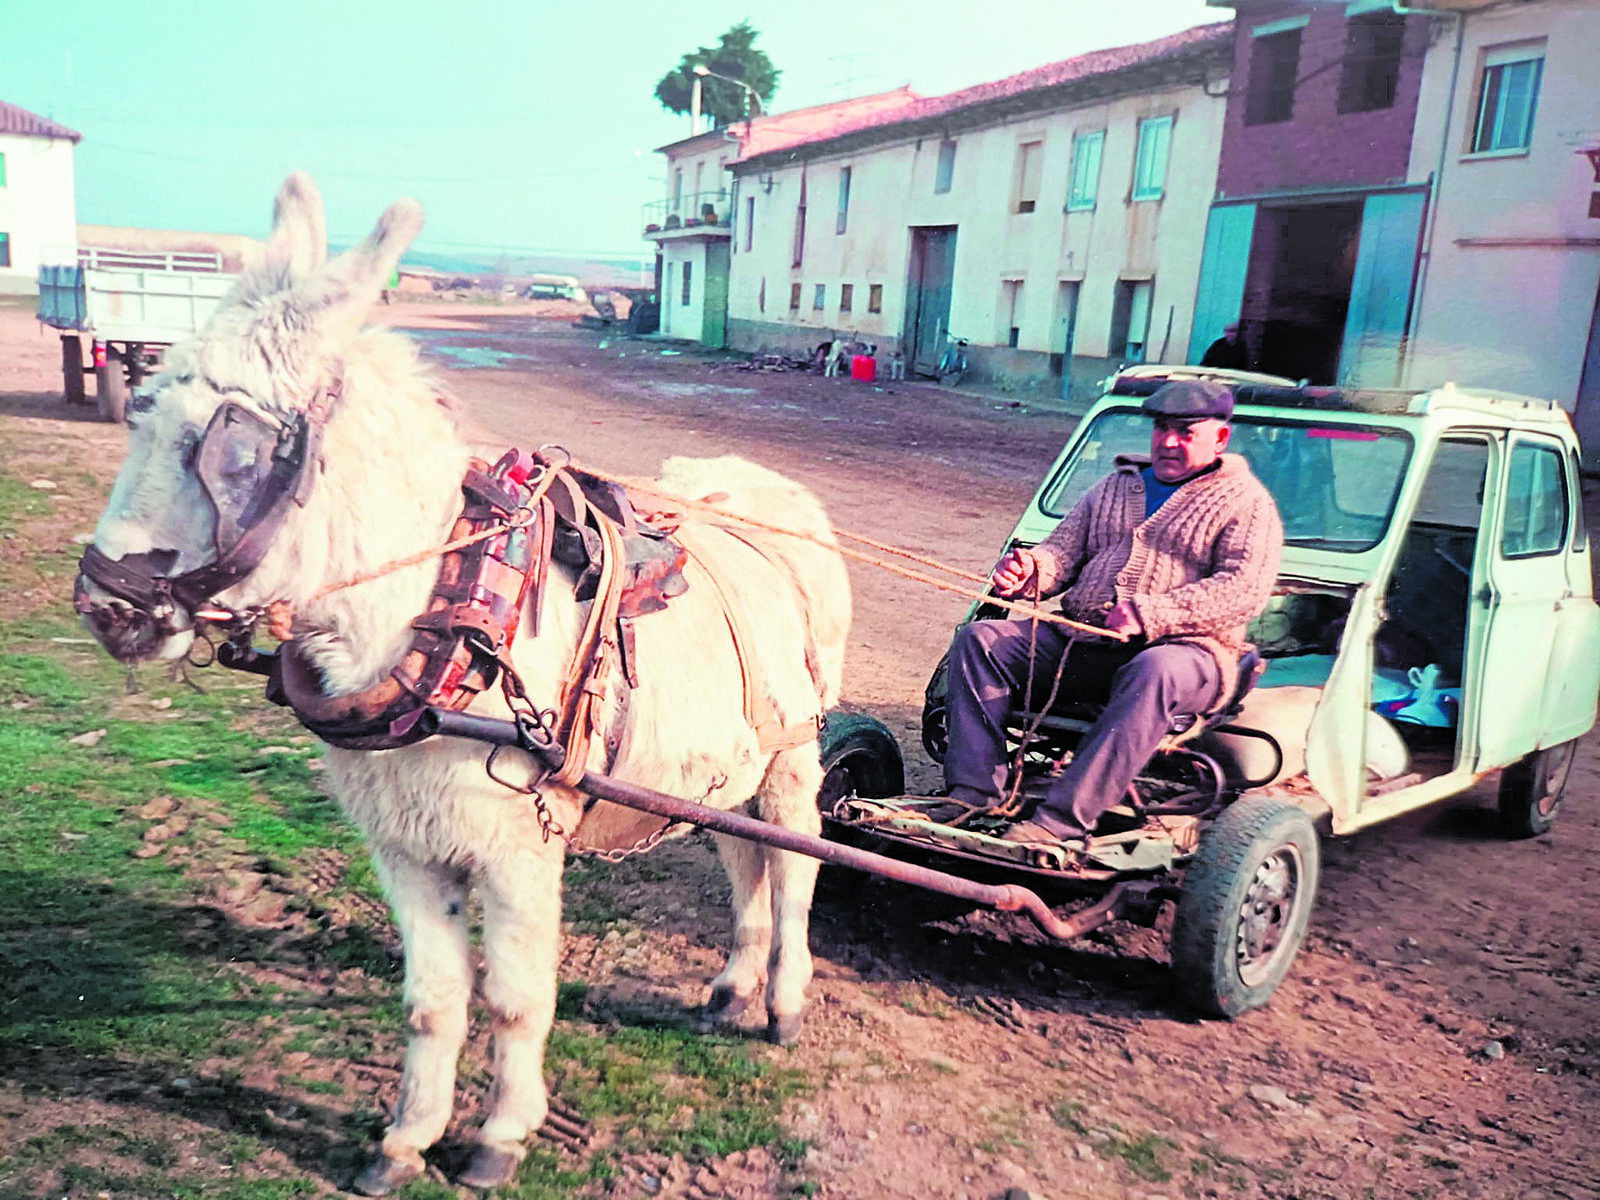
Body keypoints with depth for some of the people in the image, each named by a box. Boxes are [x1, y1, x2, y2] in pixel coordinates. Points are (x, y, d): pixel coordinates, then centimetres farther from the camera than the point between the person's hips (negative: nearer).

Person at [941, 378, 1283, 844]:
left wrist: (1150, 614, -21)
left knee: (1153, 673, -41)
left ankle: (1061, 821, -44)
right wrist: (1029, 567, -7)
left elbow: (1245, 588, -8)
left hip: (1184, 647, -5)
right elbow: (1062, 552, 20)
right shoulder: (1114, 487, 25)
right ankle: (971, 797, -25)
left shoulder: (1247, 503, 8)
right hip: (1080, 639, 5)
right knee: (979, 639, -15)